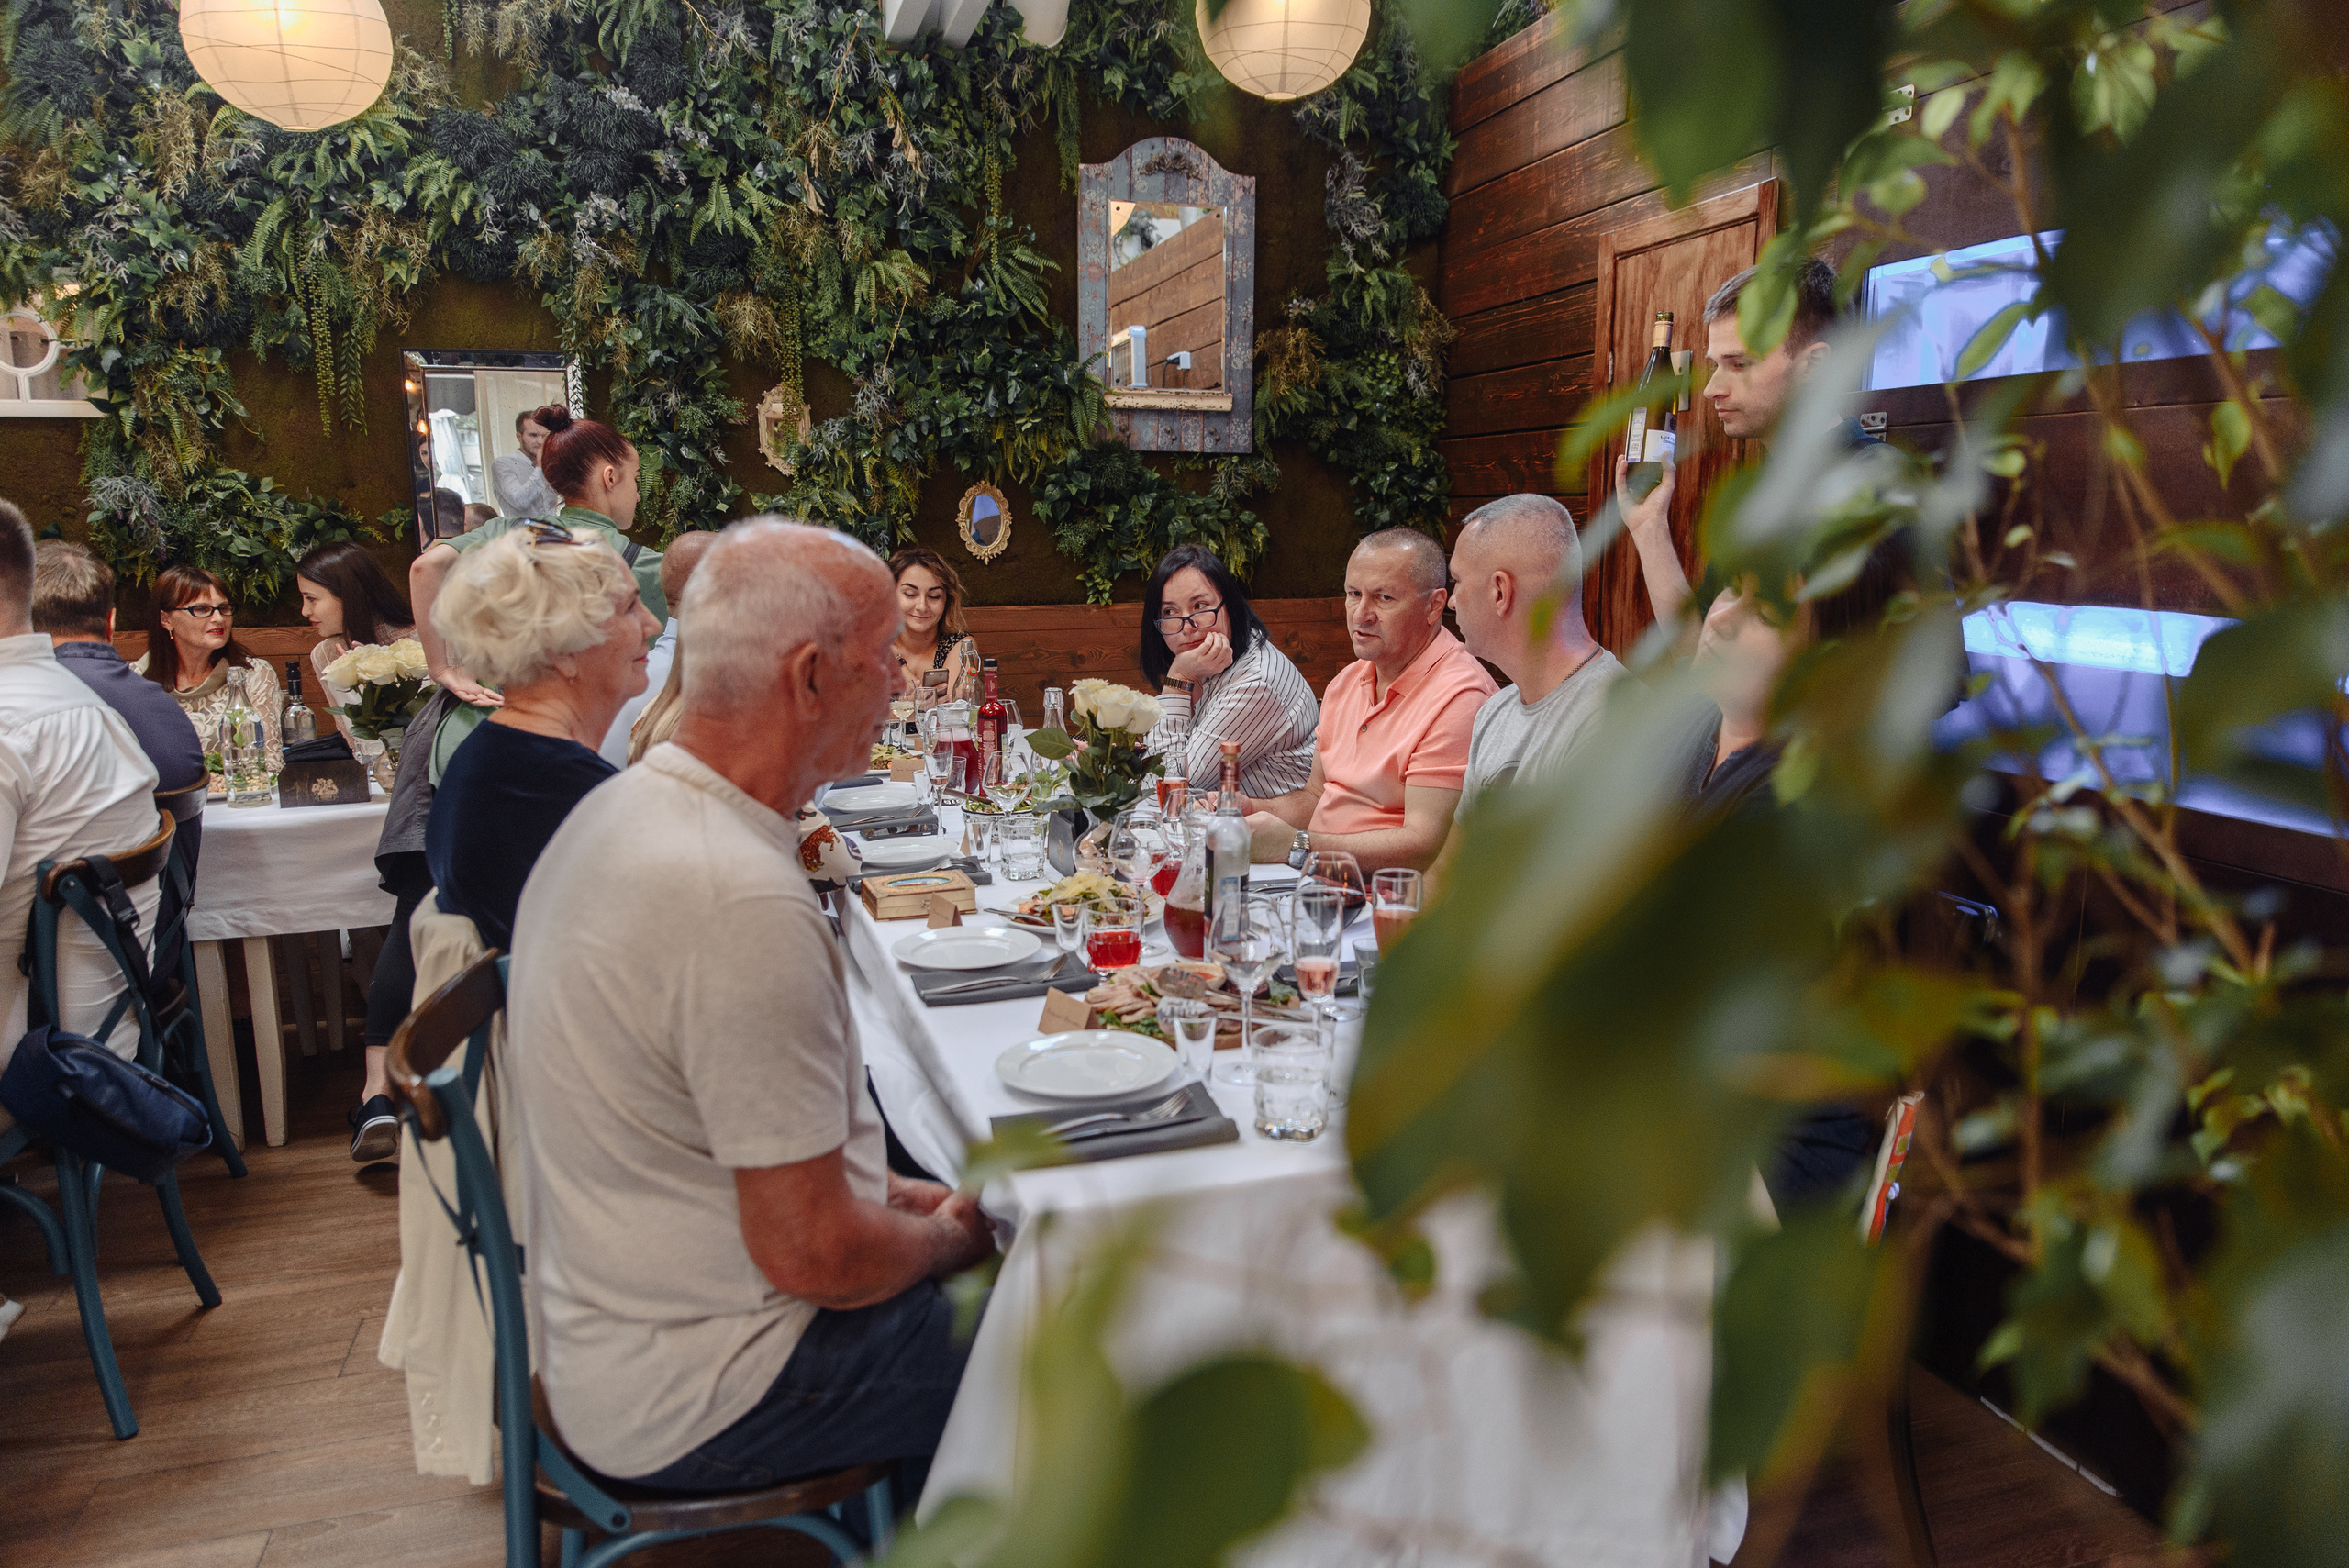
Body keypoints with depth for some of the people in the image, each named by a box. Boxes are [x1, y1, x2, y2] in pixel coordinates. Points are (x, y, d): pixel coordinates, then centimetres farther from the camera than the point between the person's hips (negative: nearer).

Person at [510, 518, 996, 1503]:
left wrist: (894, 1195, 8)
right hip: (691, 1400, -9)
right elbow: (812, 1254, -25)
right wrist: (949, 1238, -5)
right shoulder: (743, 901, -30)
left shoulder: (627, 809, 2)